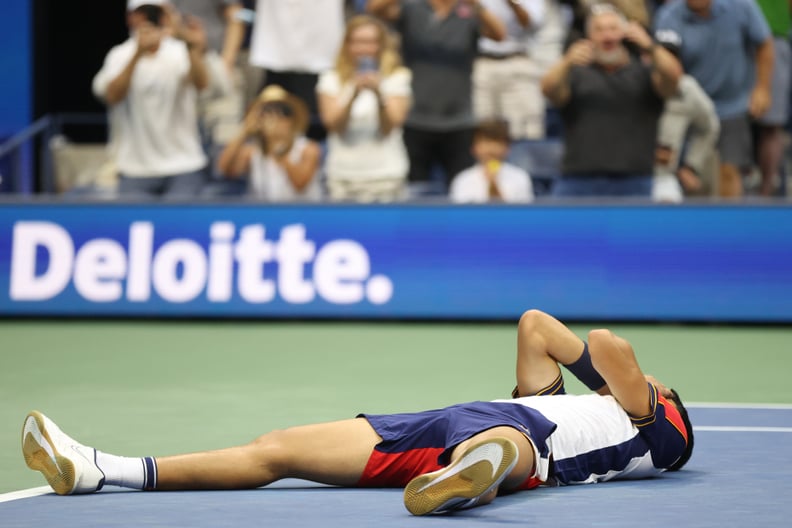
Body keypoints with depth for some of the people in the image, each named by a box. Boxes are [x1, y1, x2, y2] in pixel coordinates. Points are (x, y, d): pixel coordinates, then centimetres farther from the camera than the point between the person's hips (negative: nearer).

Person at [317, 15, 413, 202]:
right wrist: (353, 95, -21)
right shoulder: (332, 79, 6)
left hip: (386, 174, -1)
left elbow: (390, 126, -5)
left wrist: (378, 94, -23)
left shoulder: (397, 78, 3)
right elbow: (333, 123, -5)